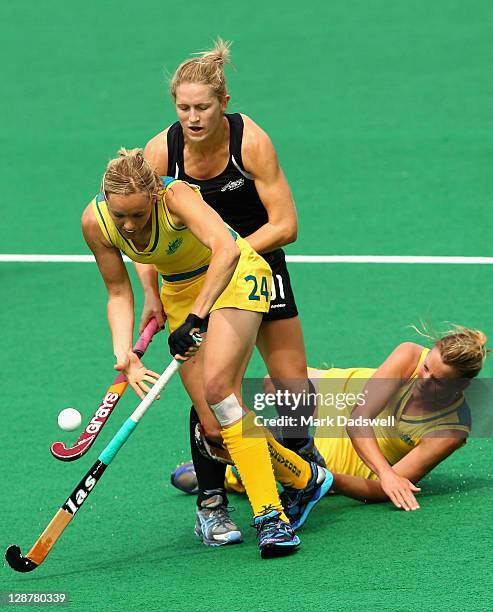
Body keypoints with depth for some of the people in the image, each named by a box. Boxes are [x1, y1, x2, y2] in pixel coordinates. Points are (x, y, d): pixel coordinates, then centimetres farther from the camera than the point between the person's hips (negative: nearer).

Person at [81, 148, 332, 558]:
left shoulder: (176, 196, -34)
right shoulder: (96, 222, -18)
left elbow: (227, 249, -50)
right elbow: (119, 293, -7)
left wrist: (195, 318, -53)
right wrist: (124, 353, -22)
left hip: (234, 275, -6)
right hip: (179, 290, 6)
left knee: (217, 387, -27)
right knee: (214, 423, -5)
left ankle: (271, 514, -24)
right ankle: (305, 477, 16)